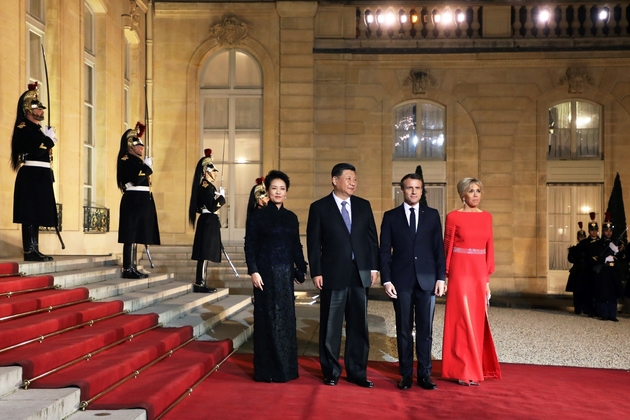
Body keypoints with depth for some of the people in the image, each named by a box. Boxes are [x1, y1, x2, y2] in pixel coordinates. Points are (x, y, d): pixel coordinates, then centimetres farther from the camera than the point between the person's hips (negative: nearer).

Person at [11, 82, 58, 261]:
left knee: (36, 213, 10)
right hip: (31, 176, -10)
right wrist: (50, 140, -7)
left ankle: (34, 250, 14)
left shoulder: (37, 129, 19)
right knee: (30, 213, -7)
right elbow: (37, 152, -19)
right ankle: (30, 251, -5)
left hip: (40, 175, 10)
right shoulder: (24, 128, -8)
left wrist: (48, 140, 6)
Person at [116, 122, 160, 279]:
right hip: (133, 201, -10)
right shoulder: (126, 160, -8)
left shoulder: (137, 161, 20)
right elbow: (136, 179, -21)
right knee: (131, 236, -10)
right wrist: (148, 166, -11)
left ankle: (133, 268, 13)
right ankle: (128, 269, -8)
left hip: (141, 201, 10)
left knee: (136, 235, 10)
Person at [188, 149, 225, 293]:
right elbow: (212, 207, -22)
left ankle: (201, 283, 16)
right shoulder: (206, 186, -14)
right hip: (208, 222, -10)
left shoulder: (205, 186, 16)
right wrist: (222, 196, -10)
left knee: (205, 255, 12)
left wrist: (219, 197, 13)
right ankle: (199, 284, -4)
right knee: (205, 254, -7)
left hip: (208, 222, 10)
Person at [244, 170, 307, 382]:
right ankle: (266, 370, 12)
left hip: (285, 273, 4)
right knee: (267, 319, 2)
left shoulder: (291, 217, 9)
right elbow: (250, 246, -6)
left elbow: (296, 246, 11)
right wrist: (253, 271, -15)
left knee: (285, 318, 8)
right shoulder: (257, 216, -2)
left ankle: (285, 367, 20)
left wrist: (300, 269, 4)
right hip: (266, 272, -4)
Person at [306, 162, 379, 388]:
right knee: (331, 326, 6)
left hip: (360, 273, 3)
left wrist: (374, 267, 3)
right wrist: (316, 272, -8)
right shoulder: (319, 207, -1)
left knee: (358, 325, 9)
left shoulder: (363, 205, 8)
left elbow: (372, 238, 9)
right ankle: (331, 371, 20)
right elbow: (313, 243, -3)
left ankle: (357, 372, 19)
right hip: (333, 274, -3)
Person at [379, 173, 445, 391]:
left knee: (425, 330, 5)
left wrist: (441, 277, -1)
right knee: (404, 329, 6)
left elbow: (439, 248, 6)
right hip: (401, 280, -1)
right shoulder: (391, 216, 4)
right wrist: (386, 280, -6)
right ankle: (406, 374, 16)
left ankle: (424, 374, 15)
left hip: (427, 280, 1)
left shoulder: (432, 215, 8)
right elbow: (385, 250, 2)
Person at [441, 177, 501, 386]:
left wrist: (488, 277, 8)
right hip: (461, 272, -5)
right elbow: (447, 247, -2)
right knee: (463, 320, -2)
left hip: (480, 273, 5)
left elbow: (489, 248, 11)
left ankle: (477, 367, 23)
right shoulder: (454, 217, -4)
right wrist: (445, 274, -4)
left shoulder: (487, 217, 10)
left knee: (478, 320, 10)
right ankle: (464, 371, 6)